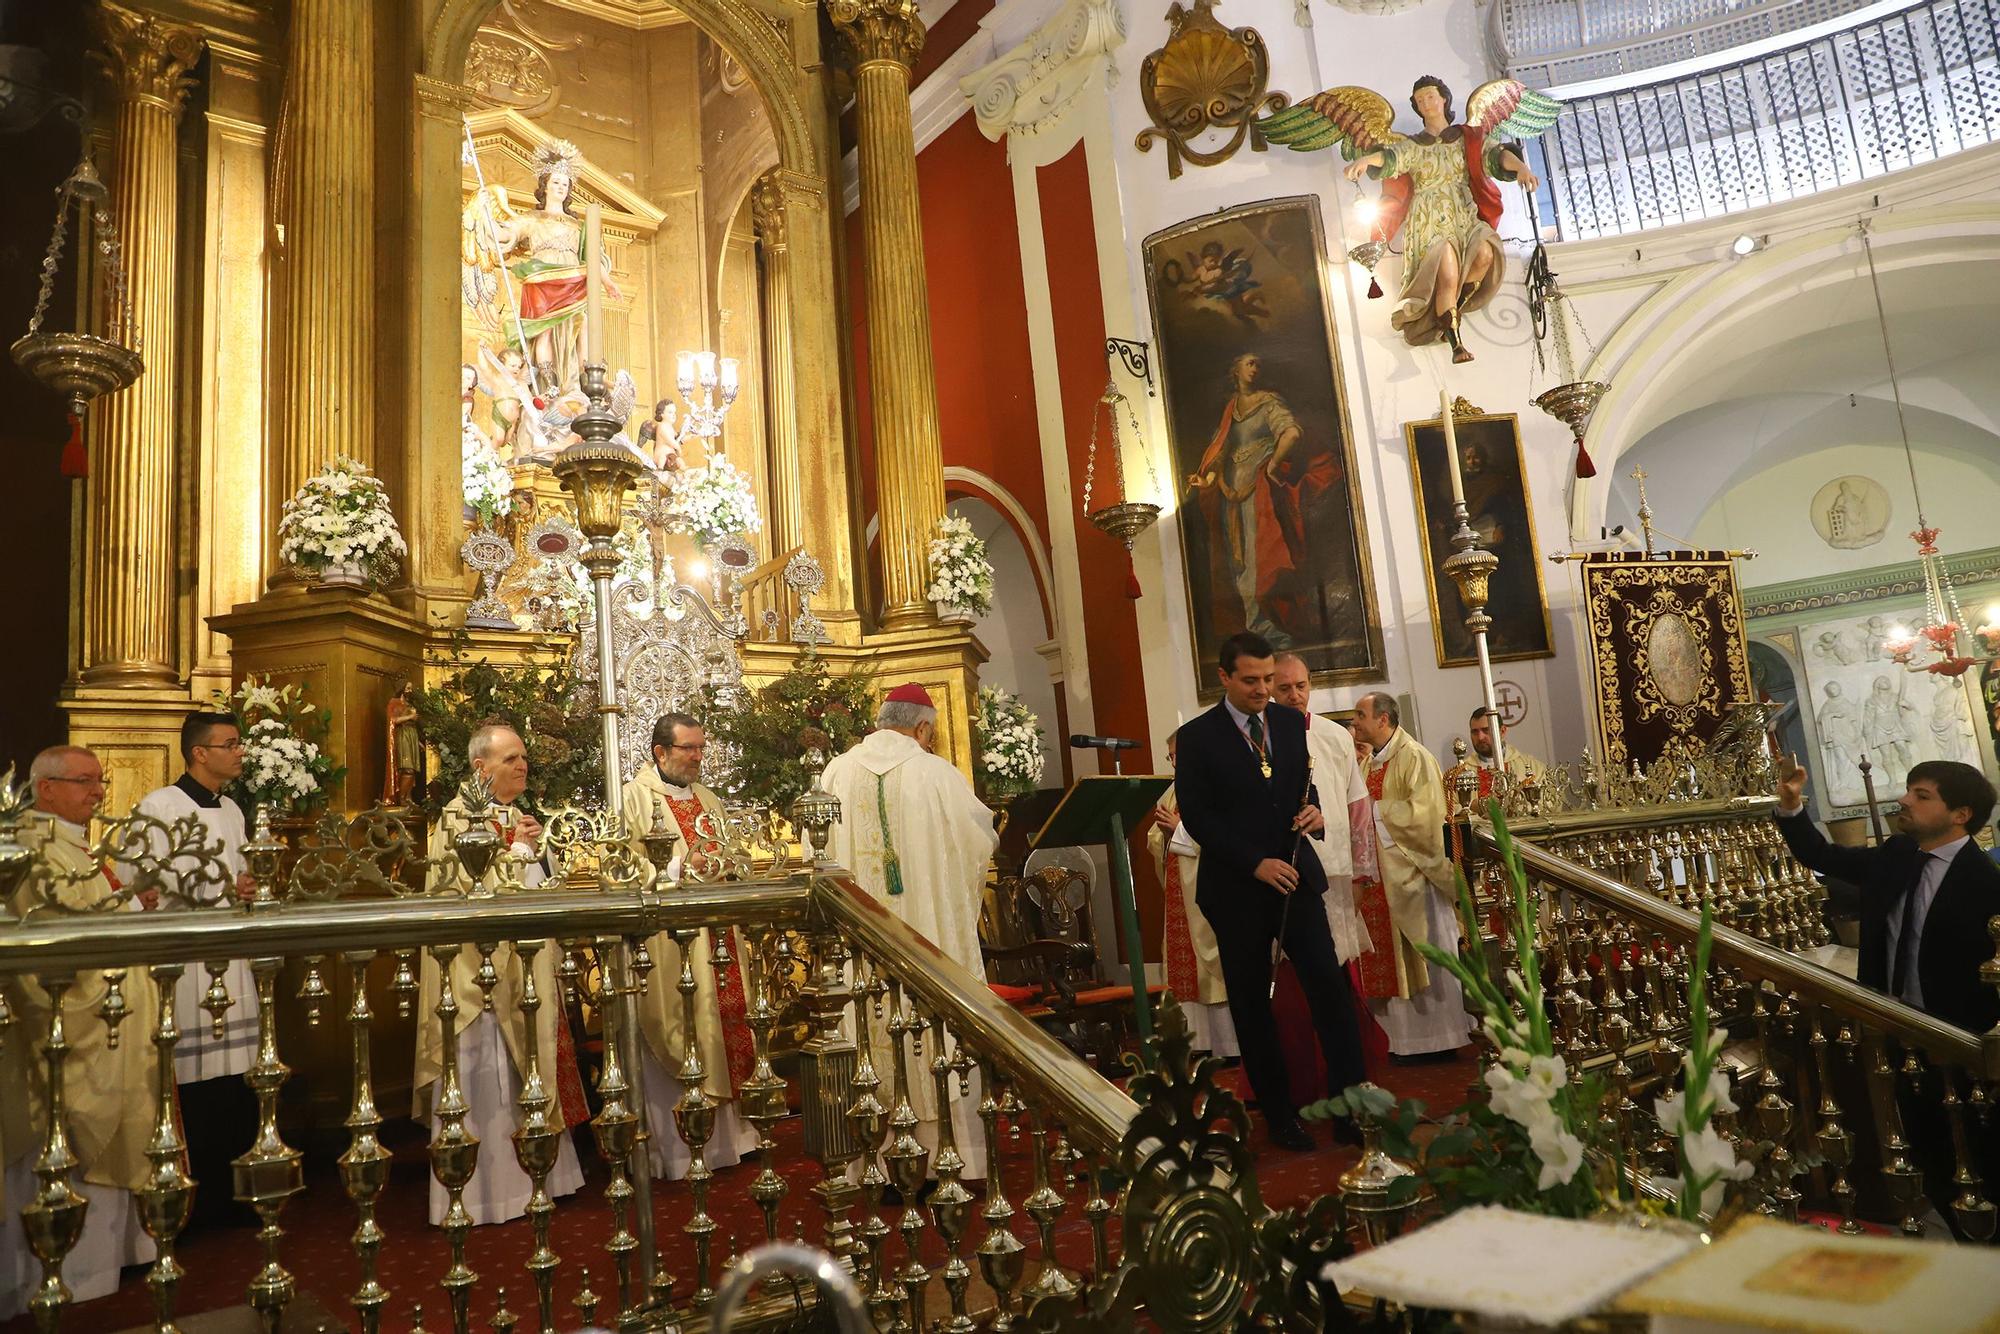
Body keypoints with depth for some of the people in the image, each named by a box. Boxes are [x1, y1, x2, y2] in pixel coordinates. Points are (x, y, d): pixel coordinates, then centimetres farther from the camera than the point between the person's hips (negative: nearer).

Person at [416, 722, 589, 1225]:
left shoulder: (516, 814, 14)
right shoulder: (458, 815, -10)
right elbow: (466, 888, -20)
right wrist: (515, 848, -19)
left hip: (523, 966, 8)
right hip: (481, 969, -8)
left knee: (524, 1069, 13)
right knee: (486, 1077, -3)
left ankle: (526, 1174, 23)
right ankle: (483, 1189, 7)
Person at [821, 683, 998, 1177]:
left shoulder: (836, 773, 0)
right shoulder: (936, 773, -8)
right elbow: (983, 838, -1)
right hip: (932, 930, -2)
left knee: (876, 1032, 8)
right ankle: (957, 1153, 15)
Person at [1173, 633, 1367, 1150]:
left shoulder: (1291, 722, 8)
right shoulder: (1197, 737, -6)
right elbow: (1197, 817, -10)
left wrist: (1314, 812, -6)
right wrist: (1257, 863, -17)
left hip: (1294, 875, 3)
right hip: (1236, 887, -3)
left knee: (1330, 985, -6)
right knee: (1251, 1004, 7)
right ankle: (1279, 1114, 19)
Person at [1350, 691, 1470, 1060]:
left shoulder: (1414, 758, -11)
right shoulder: (1368, 762, 13)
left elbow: (1423, 811, -21)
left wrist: (1376, 811, -16)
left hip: (1412, 874, -8)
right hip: (1381, 876, 8)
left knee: (1424, 957, 2)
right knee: (1394, 959, 10)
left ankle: (1437, 1038, 12)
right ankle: (1407, 1039, 18)